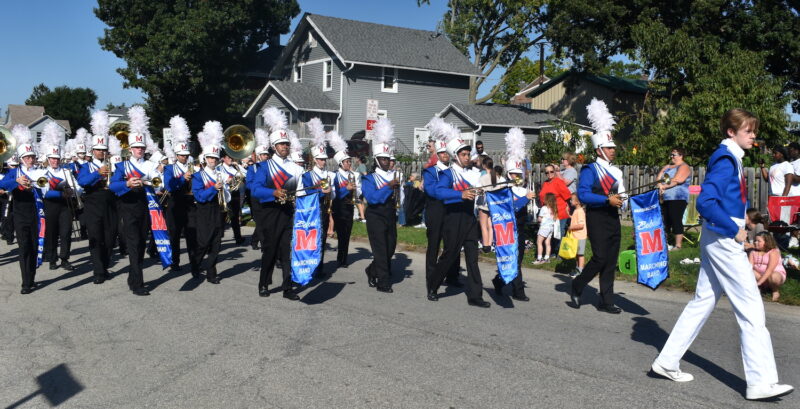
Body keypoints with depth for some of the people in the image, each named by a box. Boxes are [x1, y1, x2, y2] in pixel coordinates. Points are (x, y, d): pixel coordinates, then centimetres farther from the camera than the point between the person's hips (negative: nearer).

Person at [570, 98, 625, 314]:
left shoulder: (615, 171, 15)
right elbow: (583, 195, -19)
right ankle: (577, 286, 11)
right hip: (597, 218, -7)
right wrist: (607, 199, -23)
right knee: (600, 258, -11)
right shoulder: (590, 170, -7)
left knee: (611, 262, 6)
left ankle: (606, 301, 12)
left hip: (613, 219, 7)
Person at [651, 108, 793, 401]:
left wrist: (735, 227, 10)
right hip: (724, 241, -10)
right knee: (751, 308, -5)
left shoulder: (730, 159, 15)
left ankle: (667, 362, 18)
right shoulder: (726, 161, -15)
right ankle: (761, 382, 1)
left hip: (718, 241, 10)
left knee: (703, 301, 13)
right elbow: (705, 202, -25)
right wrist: (734, 230, -18)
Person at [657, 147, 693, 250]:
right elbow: (659, 177, 11)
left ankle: (678, 245, -7)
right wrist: (660, 185, -10)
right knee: (665, 221, 9)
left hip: (677, 199, -8)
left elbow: (677, 180, -17)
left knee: (676, 221, -9)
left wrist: (664, 186, -12)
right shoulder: (667, 167, 22)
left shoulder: (683, 167, -3)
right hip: (665, 198, 8)